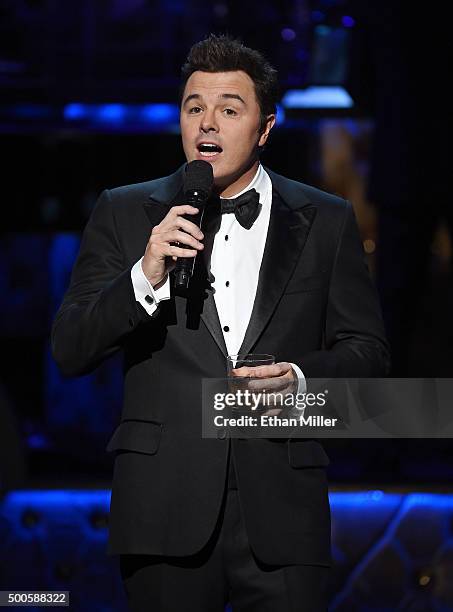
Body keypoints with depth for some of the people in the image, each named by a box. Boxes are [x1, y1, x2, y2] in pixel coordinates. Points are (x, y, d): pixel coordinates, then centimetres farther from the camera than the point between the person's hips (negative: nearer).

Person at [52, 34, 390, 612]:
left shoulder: (325, 222, 9)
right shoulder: (125, 213, 8)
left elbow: (366, 350, 11)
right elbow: (69, 351, 1)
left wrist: (300, 378, -9)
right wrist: (146, 277, -14)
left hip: (281, 513, 0)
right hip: (165, 512, 0)